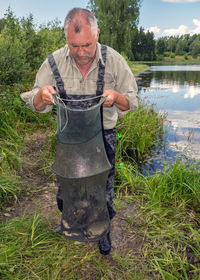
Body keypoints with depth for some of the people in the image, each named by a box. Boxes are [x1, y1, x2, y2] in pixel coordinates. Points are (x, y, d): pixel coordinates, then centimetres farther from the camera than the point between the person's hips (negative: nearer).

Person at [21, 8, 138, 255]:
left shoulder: (114, 61, -15)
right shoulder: (54, 62, -13)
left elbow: (131, 104, -7)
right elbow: (37, 106, -5)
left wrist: (116, 97, -31)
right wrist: (42, 95, -29)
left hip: (103, 136, -1)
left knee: (103, 185, 14)